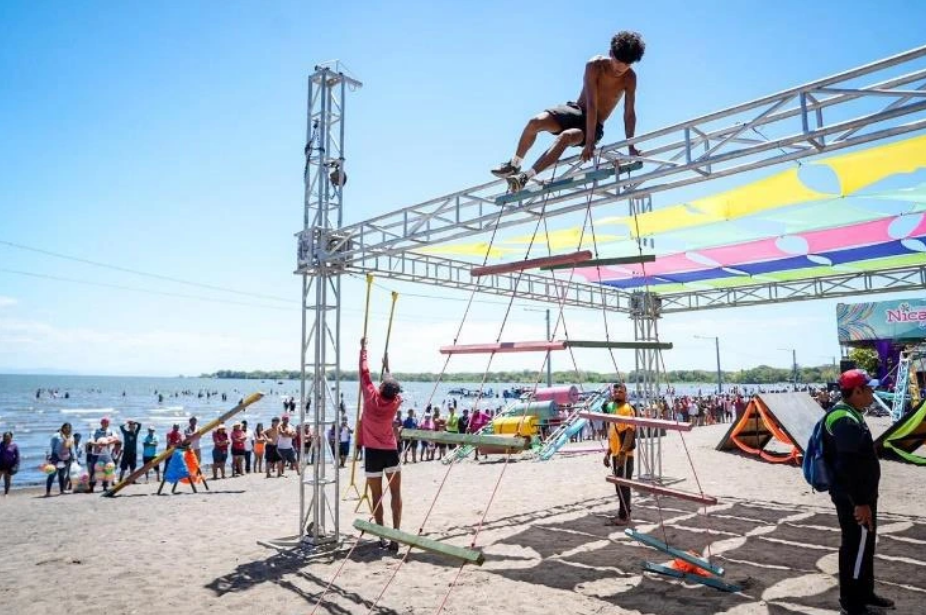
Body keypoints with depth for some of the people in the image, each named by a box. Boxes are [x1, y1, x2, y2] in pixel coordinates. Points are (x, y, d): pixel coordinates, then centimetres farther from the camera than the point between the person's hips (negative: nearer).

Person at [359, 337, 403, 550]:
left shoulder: (371, 397, -12)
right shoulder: (395, 402, -5)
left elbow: (364, 371, -2)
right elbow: (392, 386, 16)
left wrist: (363, 348, 10)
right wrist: (387, 366, 32)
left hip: (373, 453, -1)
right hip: (391, 452, 1)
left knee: (377, 496, 5)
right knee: (396, 494, 7)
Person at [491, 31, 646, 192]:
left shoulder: (630, 78, -11)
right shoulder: (595, 66, -17)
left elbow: (629, 113, -11)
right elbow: (591, 104, -26)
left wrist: (631, 147, -19)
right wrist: (589, 142, -32)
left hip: (594, 126, -1)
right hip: (575, 111, 1)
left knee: (566, 136, -35)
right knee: (535, 122, -26)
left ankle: (524, 178, -40)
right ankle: (514, 165, -5)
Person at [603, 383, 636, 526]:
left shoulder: (627, 409, -12)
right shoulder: (614, 409, 15)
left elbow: (630, 432, -19)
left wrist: (622, 452, -25)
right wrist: (608, 453, 19)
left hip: (624, 454, -9)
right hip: (615, 454, 9)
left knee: (623, 485, -4)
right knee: (619, 486, 13)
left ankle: (624, 516, 2)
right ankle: (624, 514, 21)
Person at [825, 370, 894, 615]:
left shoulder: (849, 415, 11)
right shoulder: (845, 420, -24)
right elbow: (849, 467, -27)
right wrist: (861, 502, -25)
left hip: (859, 494, 11)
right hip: (853, 497, -11)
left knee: (864, 545, 21)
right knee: (856, 547, 1)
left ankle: (864, 593, 35)